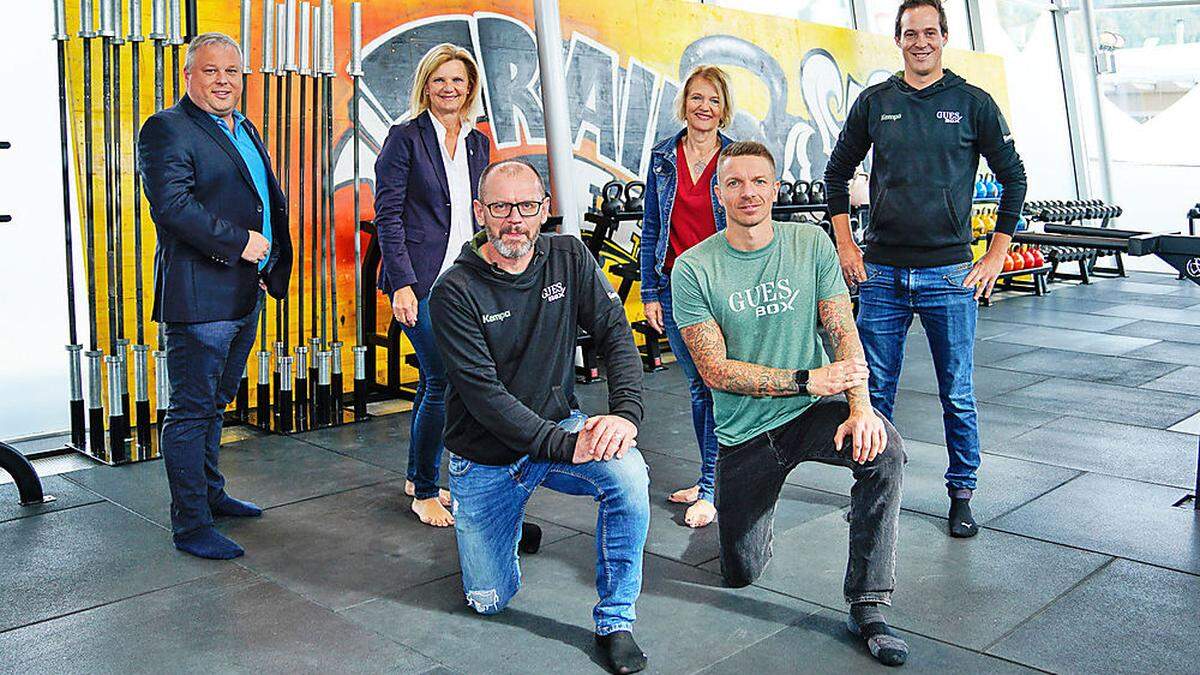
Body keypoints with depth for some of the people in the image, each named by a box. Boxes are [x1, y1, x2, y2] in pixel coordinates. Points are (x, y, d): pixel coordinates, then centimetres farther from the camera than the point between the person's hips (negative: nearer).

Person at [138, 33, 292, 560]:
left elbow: (268, 201, 26)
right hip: (198, 295, -9)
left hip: (245, 295, 9)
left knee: (215, 403, 20)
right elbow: (171, 204, -21)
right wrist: (238, 243, -19)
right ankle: (191, 525, 5)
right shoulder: (166, 130, -9)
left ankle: (209, 493, 34)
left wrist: (271, 264, 12)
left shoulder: (246, 131, 19)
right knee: (192, 410, -2)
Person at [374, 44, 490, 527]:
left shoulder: (477, 143, 13)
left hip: (464, 280, 6)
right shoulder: (406, 137, -4)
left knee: (433, 379, 12)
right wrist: (402, 283, -16)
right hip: (421, 279, -6)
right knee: (443, 380, -9)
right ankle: (424, 493, 6)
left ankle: (417, 479, 27)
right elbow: (388, 214, -9)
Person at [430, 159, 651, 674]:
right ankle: (510, 518, 38)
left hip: (561, 426, 2)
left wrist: (626, 412, -29)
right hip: (485, 457, -1)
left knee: (628, 475, -31)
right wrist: (563, 445, -31)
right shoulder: (456, 291, -17)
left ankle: (615, 622, -11)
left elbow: (616, 335, -11)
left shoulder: (569, 259, -6)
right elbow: (483, 393, -23)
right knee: (489, 600, 4)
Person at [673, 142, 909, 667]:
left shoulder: (811, 244, -4)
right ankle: (743, 503, 43)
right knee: (741, 573, 8)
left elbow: (844, 332, -8)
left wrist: (860, 406, -25)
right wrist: (805, 380, -21)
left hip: (813, 412, 1)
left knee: (884, 450, -32)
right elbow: (715, 369, -14)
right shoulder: (693, 269, -10)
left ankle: (867, 607, -19)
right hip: (743, 432, 0)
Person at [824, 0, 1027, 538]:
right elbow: (837, 173, 14)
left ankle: (961, 493, 20)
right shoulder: (874, 102, 7)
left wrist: (997, 254, 2)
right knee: (875, 390, 7)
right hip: (881, 273, 1)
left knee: (958, 394, 5)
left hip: (950, 274, -1)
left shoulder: (973, 103, 3)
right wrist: (845, 246, 6)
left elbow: (1013, 177, 7)